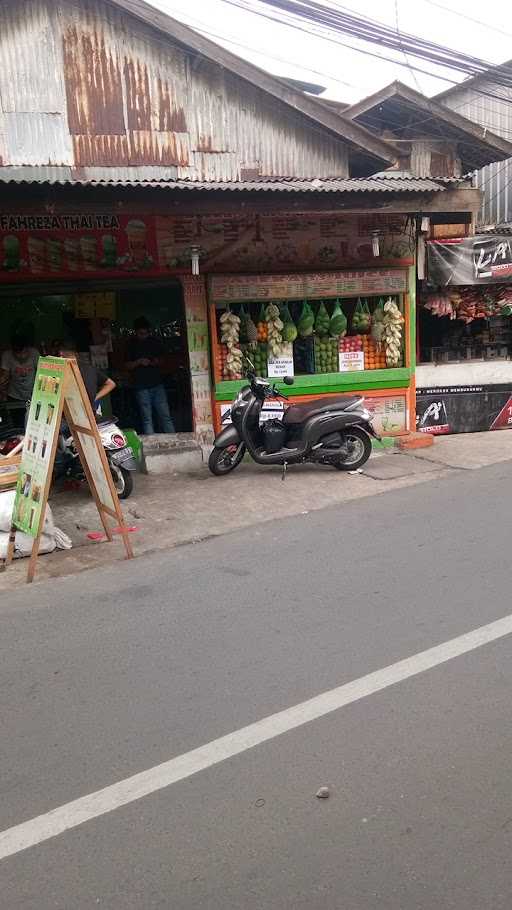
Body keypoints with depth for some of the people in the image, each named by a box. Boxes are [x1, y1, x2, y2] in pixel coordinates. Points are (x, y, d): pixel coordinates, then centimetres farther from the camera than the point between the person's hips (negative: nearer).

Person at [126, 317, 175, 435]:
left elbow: (162, 358, 20)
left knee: (165, 415, 1)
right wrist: (139, 362, -13)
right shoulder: (131, 345, 2)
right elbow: (128, 366, 5)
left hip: (158, 384, 2)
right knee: (147, 418, 0)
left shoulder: (155, 342, 8)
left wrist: (157, 361, -2)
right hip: (141, 386, -2)